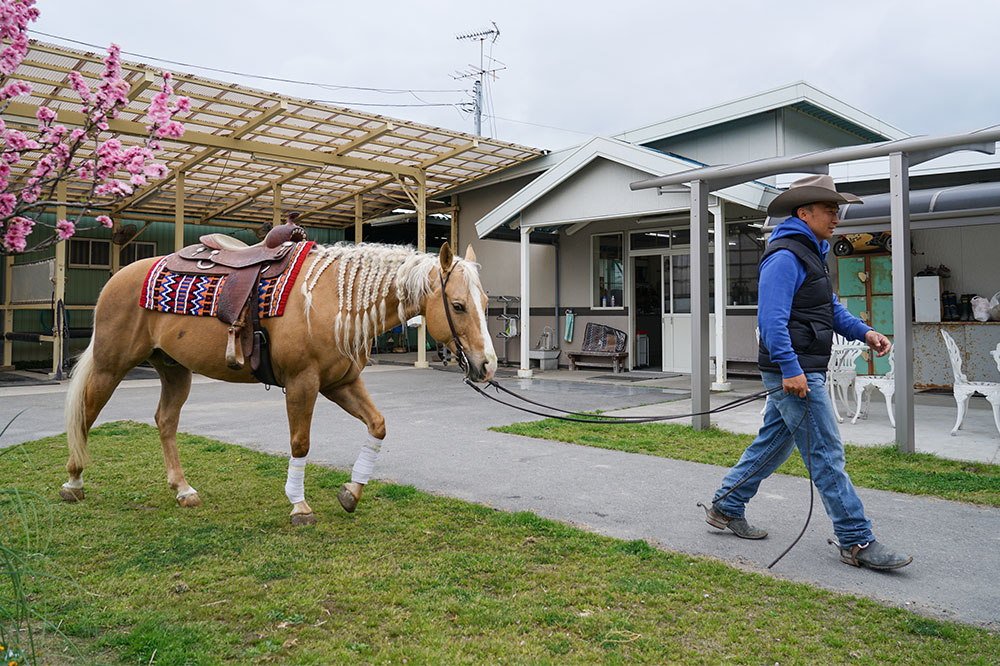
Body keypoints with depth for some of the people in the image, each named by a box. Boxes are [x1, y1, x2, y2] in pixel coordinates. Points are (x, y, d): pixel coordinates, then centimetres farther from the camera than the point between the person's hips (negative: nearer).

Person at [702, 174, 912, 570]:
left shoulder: (811, 253, 19)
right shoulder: (784, 257, -15)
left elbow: (830, 307, 23)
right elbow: (772, 319, -22)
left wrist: (863, 332, 8)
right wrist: (790, 368, -27)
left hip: (804, 371, 11)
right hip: (793, 373, -11)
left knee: (773, 443, 16)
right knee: (826, 453, -5)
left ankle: (726, 507, 27)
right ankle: (857, 542, 3)